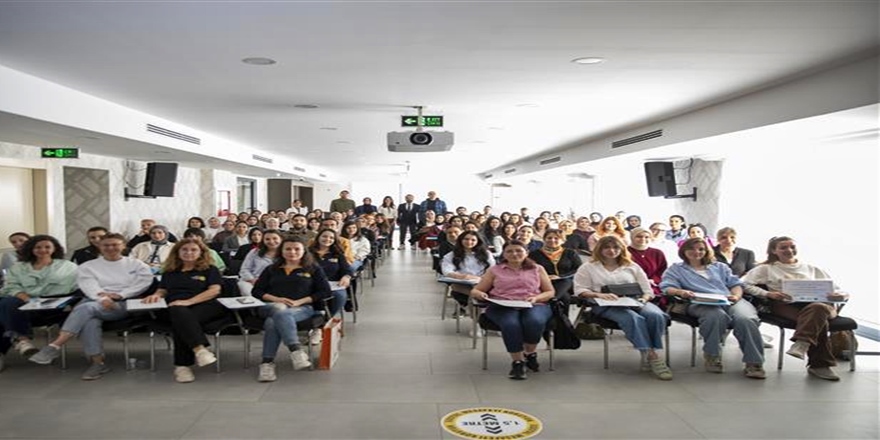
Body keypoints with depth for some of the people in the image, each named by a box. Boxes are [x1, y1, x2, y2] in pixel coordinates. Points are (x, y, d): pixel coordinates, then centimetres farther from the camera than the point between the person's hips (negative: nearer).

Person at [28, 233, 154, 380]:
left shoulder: (137, 265, 16)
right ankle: (97, 362, -32)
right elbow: (90, 286, 0)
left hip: (124, 304, -2)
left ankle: (55, 346, -36)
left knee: (86, 307, -32)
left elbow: (144, 282, -1)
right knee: (89, 319, -36)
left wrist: (119, 294, -14)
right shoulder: (87, 266, 18)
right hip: (96, 302, 2)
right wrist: (102, 298, -22)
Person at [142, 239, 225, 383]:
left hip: (204, 306, -2)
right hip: (173, 308, 2)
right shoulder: (169, 272, 30)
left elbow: (215, 290, 2)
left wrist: (189, 301, -12)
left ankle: (182, 365, -39)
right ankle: (199, 348, -52)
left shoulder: (209, 270, 17)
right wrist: (156, 295, -1)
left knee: (181, 322, -37)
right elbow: (162, 290, 27)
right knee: (180, 313, -38)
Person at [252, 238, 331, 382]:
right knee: (279, 312, -39)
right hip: (272, 306, 2)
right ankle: (296, 351, -52)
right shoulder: (271, 269, 27)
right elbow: (257, 291, 17)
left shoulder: (313, 269, 18)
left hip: (302, 308, -2)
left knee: (272, 322, -36)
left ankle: (267, 363, -44)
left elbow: (325, 291, 6)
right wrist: (276, 299, -5)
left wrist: (299, 301, -7)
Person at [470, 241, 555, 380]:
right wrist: (480, 294, -8)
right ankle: (517, 362, -19)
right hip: (502, 306, -1)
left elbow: (550, 292, 15)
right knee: (511, 324, -37)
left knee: (534, 322, -35)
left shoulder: (537, 269, 20)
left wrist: (536, 298, -6)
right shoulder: (494, 270, 18)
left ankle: (530, 354, -6)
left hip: (534, 306, 1)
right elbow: (475, 290, 17)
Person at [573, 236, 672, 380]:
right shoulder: (588, 268, 16)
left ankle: (648, 356, -25)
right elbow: (580, 290, 4)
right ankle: (651, 356, -38)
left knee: (656, 316, -32)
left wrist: (644, 299, -6)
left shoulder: (632, 267, 24)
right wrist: (598, 295, -15)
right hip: (606, 306, -3)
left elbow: (647, 291, 18)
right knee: (633, 318, -38)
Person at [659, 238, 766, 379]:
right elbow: (667, 287, 7)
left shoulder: (720, 267, 34)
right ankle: (712, 356, -23)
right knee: (716, 315, -40)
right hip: (700, 304, -3)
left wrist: (736, 295, 0)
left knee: (746, 319, -33)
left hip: (730, 301, 3)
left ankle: (754, 362, -28)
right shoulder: (676, 269, 24)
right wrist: (680, 292, -17)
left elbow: (735, 283, 24)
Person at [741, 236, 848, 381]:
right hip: (786, 305, -2)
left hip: (817, 303, 2)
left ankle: (802, 343, -50)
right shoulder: (767, 268, 19)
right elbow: (744, 284, 3)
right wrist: (767, 294, -12)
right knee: (818, 320, -35)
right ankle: (820, 364, -37)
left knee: (818, 309, -38)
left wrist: (840, 295, -5)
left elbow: (836, 289, 20)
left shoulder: (811, 269, 29)